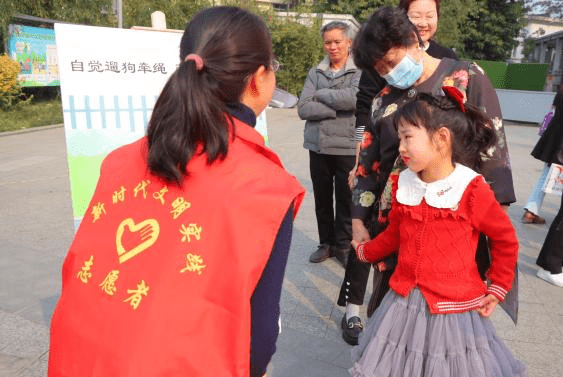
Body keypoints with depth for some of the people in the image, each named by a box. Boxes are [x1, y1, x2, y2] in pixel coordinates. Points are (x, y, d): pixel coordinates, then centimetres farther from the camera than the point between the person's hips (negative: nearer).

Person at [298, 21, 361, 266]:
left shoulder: (360, 72, 0)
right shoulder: (315, 73, 8)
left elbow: (354, 98, -20)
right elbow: (303, 108, -4)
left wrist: (320, 95, -8)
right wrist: (336, 109, -13)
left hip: (347, 147, -3)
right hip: (319, 146, 3)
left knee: (345, 200, 6)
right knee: (322, 199, 12)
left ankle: (343, 245, 23)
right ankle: (326, 243, 28)